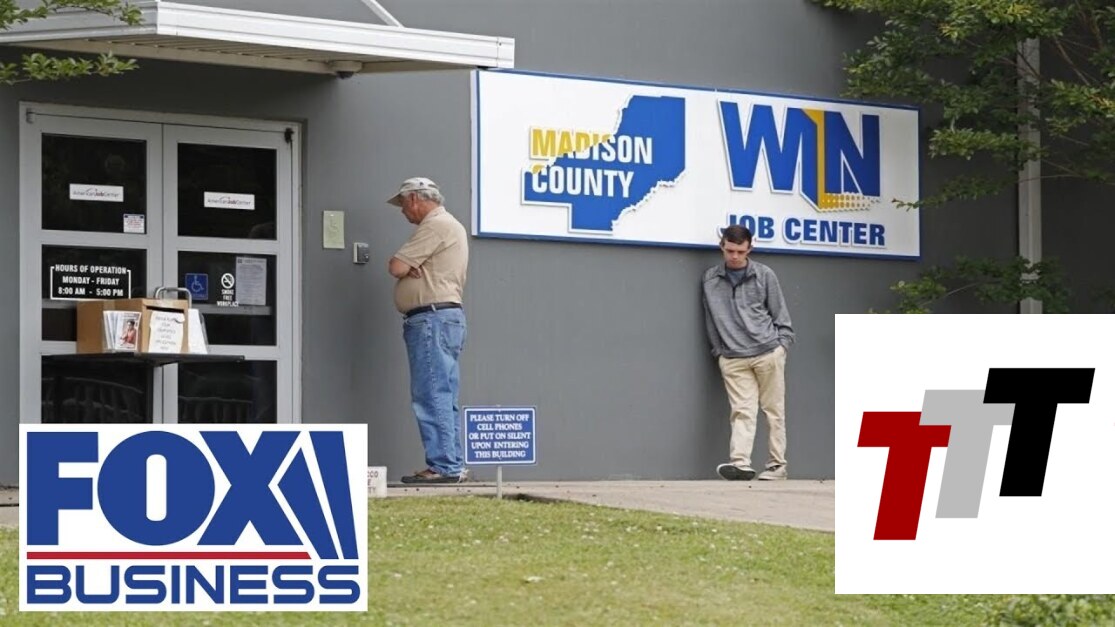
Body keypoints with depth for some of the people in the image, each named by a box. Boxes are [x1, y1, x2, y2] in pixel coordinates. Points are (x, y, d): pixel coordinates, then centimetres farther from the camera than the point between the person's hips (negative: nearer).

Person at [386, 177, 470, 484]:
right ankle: (452, 465, 12)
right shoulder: (447, 225, 24)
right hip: (445, 317, 11)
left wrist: (406, 267, 5)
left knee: (432, 395, -12)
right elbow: (406, 270, 21)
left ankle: (444, 466, -14)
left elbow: (396, 267, -15)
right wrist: (412, 269, 0)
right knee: (442, 397, 11)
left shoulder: (436, 225, -10)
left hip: (432, 318, -11)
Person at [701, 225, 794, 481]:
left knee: (774, 410, 3)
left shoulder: (764, 275, 3)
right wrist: (718, 350, 8)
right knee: (742, 411, -8)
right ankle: (740, 463, -18)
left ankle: (777, 464, 7)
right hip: (733, 359, 1)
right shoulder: (710, 279, 7)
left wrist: (782, 343, 1)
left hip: (768, 354, -1)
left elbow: (780, 313, 8)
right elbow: (710, 319, 12)